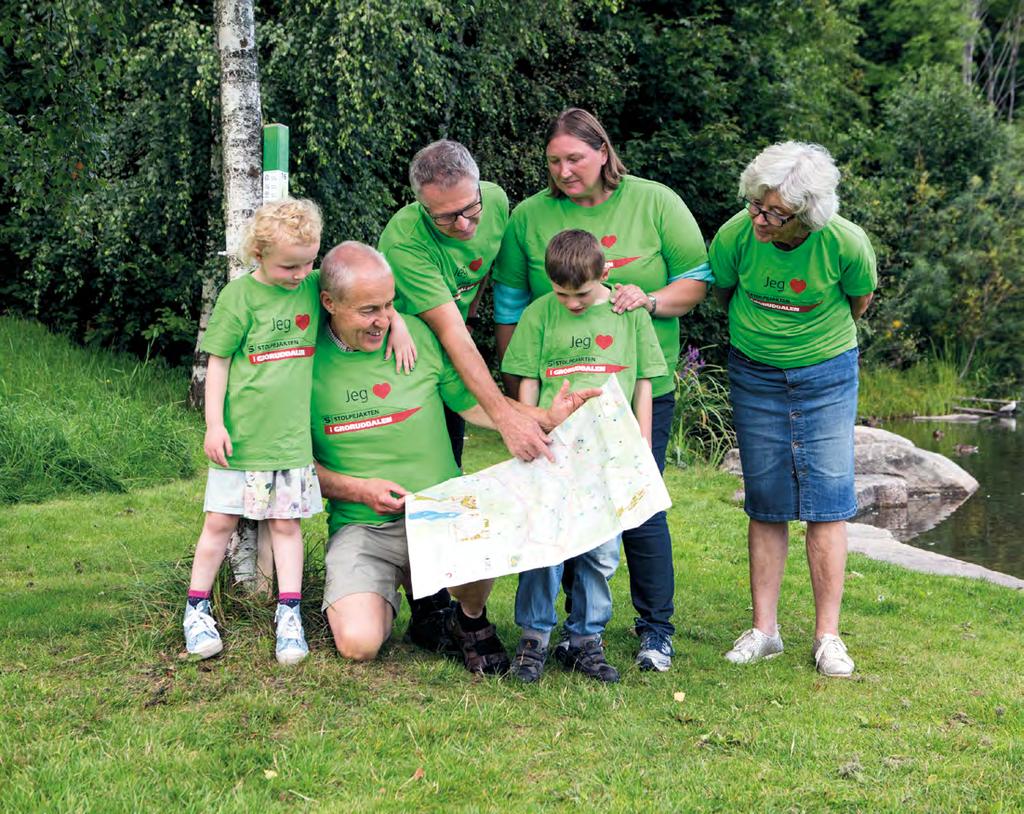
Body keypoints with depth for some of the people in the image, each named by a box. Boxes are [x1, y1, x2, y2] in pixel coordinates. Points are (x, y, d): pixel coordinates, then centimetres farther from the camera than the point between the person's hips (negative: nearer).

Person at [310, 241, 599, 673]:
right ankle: (385, 595, 18)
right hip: (360, 526, 0)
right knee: (358, 642, -23)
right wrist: (359, 490, -12)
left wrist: (546, 417, -7)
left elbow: (475, 405, 8)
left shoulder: (420, 335, 2)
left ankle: (471, 619, 3)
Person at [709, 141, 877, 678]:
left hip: (826, 376, -1)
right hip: (754, 376, 1)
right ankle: (763, 629, 12)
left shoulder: (846, 244, -22)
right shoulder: (735, 236, -19)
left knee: (827, 500, -3)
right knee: (766, 505, 5)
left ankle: (827, 635, 3)